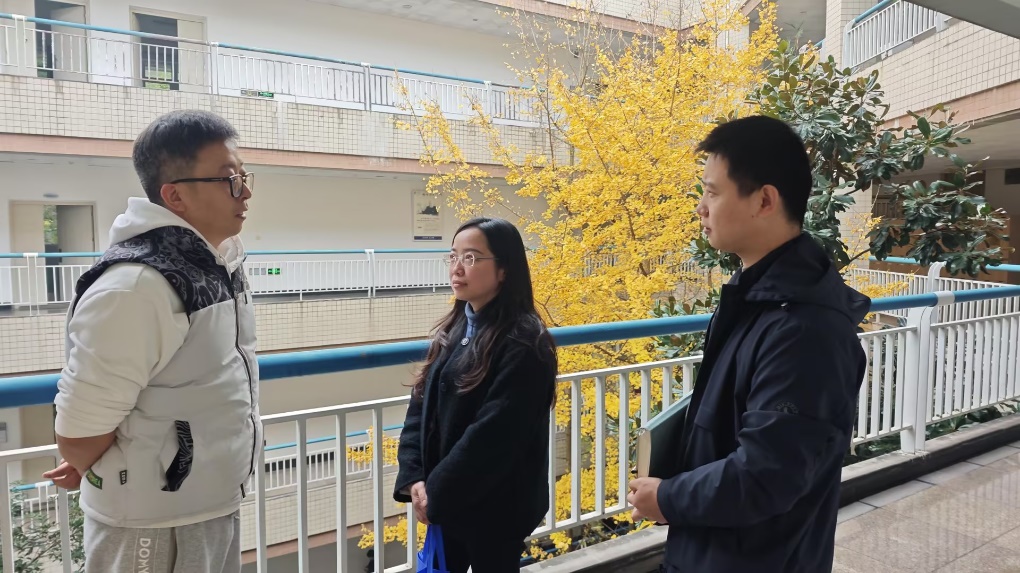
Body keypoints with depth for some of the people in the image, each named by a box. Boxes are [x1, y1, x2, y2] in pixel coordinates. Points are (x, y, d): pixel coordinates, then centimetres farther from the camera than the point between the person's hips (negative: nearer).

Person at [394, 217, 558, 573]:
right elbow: (421, 405, 4)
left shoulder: (522, 344, -19)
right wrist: (414, 477, -7)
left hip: (494, 508, -6)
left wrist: (437, 493, -16)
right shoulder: (453, 330, 4)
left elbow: (492, 435, -23)